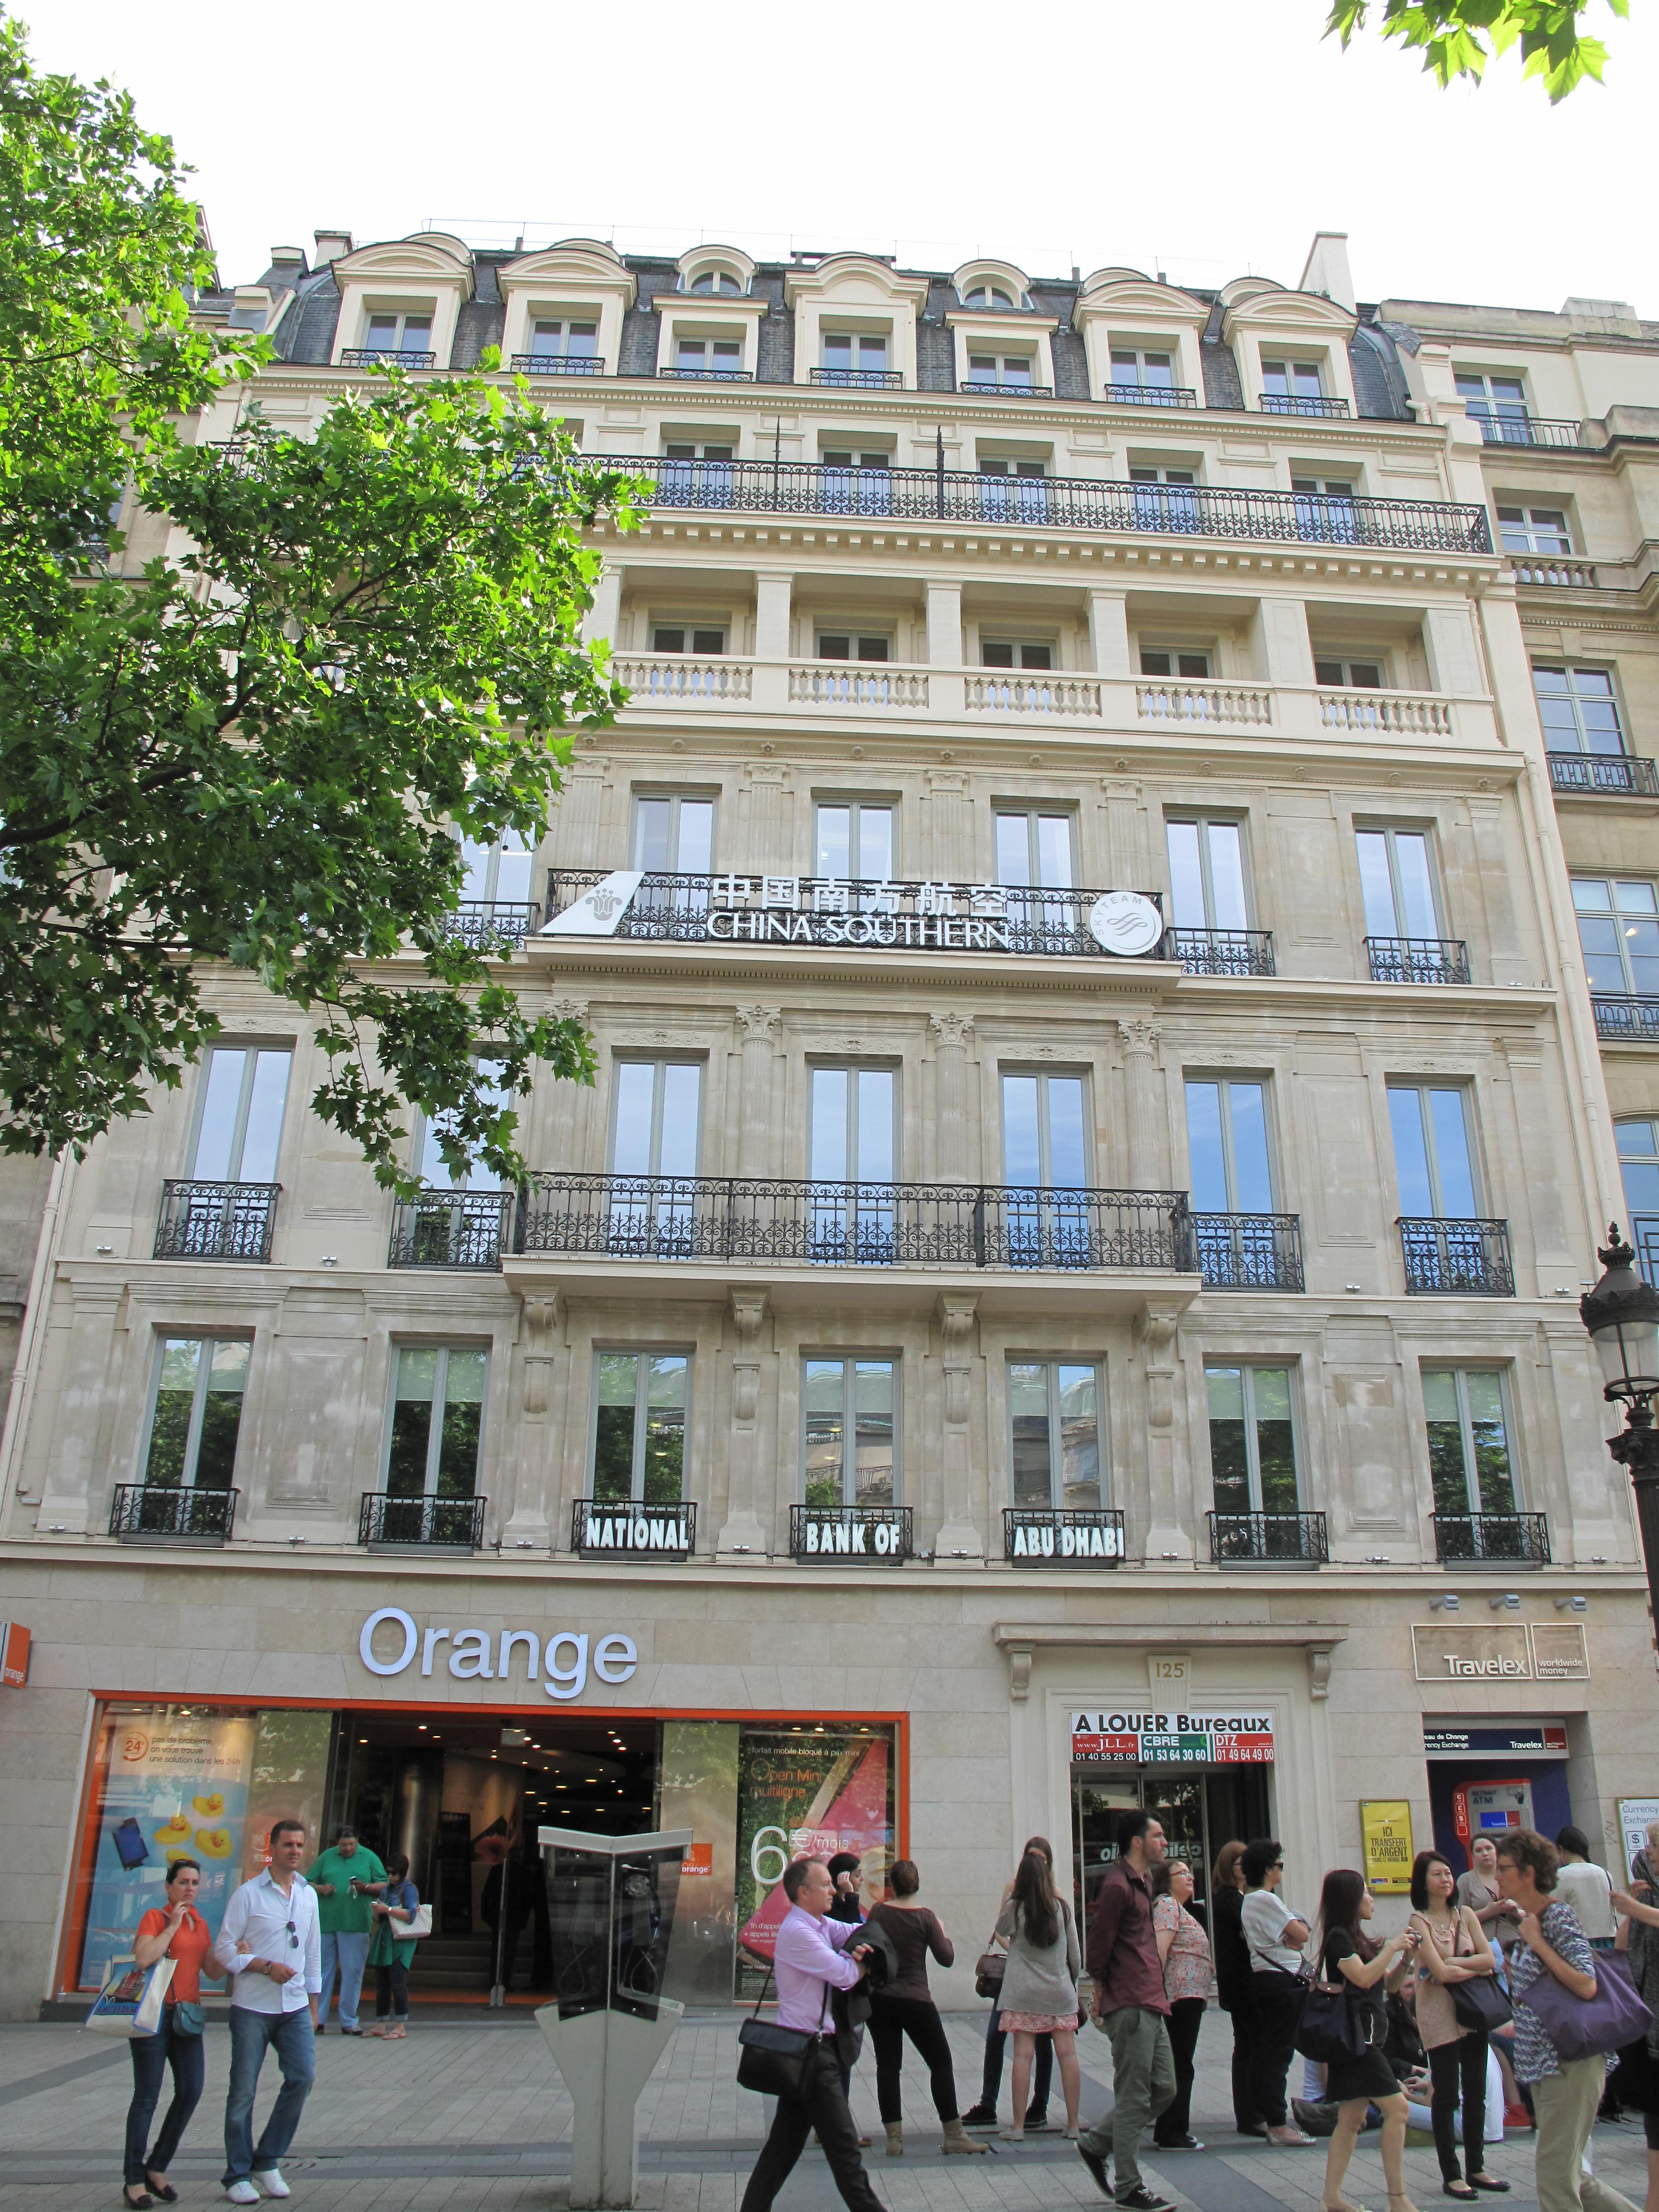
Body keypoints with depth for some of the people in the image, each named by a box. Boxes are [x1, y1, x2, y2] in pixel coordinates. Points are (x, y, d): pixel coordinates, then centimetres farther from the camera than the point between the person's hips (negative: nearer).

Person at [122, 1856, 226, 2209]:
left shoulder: (200, 1924, 14)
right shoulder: (155, 1917, -5)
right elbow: (144, 1958, -21)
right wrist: (172, 1927, -17)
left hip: (187, 2014, 6)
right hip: (153, 2012, -6)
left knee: (191, 2091, 0)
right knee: (148, 2096, -2)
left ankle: (158, 2168, 16)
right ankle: (134, 2179, 10)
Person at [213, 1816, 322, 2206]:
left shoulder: (308, 1895, 10)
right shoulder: (248, 1894, -5)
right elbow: (224, 1948, -6)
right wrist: (266, 1966, -17)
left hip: (295, 2006, 4)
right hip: (252, 2008, -4)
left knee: (303, 2076, -6)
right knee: (243, 2092, 3)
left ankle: (268, 2161, 10)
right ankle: (238, 2175, 17)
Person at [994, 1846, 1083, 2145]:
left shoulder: (1015, 1909, -6)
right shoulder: (1062, 1908, 0)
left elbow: (1001, 1930, 16)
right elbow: (1075, 1954, 6)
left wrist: (1008, 1895, 16)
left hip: (1023, 1994, -2)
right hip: (1060, 1992, 2)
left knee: (1023, 2055, -1)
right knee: (1068, 2054, 4)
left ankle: (1018, 2126, 0)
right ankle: (1073, 2124, 7)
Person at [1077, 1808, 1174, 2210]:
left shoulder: (1143, 1882, 17)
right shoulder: (1118, 1886, -15)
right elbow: (1099, 1944, -14)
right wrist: (1102, 1994, -2)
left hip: (1150, 2004, 10)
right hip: (1130, 2006, -10)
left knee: (1164, 2089, 12)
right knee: (1134, 2097, -2)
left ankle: (1096, 2145, 23)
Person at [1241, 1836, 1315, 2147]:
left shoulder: (1248, 1900, 16)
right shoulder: (1267, 1899, -16)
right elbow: (1302, 1934, -17)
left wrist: (1288, 1940, -3)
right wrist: (1298, 1921, 2)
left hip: (1263, 1978, 10)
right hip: (1282, 1979, -10)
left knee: (1267, 2050, 15)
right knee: (1280, 2051, -7)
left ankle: (1268, 2116, 22)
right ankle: (1278, 2126, -6)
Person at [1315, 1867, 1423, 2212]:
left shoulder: (1356, 1938, 18)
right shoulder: (1338, 1936, -10)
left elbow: (1387, 1984, 22)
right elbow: (1362, 1977, -21)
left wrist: (1407, 1958, 7)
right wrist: (1392, 1947, -13)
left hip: (1366, 2038, 9)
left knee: (1352, 2118, 8)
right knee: (1396, 2107, -12)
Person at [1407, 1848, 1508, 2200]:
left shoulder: (1466, 1914, 7)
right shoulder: (1419, 1920, -9)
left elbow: (1490, 1958, -3)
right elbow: (1441, 1972, -16)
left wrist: (1454, 1963, -12)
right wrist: (1478, 1968, -5)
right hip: (1439, 2012, -5)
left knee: (1476, 2092, 10)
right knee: (1447, 2096, 0)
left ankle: (1476, 2168, 21)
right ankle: (1451, 2175, 9)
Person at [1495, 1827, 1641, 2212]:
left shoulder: (1559, 1917, -15)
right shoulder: (1530, 1920, 10)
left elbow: (1586, 1986, -26)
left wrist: (1537, 1942, -21)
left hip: (1569, 2061, -9)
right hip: (1544, 2063, 9)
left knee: (1555, 2174, -3)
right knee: (1568, 2175, 16)